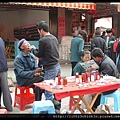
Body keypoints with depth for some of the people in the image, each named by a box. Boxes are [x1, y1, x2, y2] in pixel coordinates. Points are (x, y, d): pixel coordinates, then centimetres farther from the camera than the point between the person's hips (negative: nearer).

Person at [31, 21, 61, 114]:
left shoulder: (43, 40, -14)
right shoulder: (54, 38, 10)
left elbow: (39, 55, -4)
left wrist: (34, 49, 15)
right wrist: (37, 50, 20)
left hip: (50, 68, -8)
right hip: (58, 66, 8)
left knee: (48, 91, 0)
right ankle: (58, 108, 24)